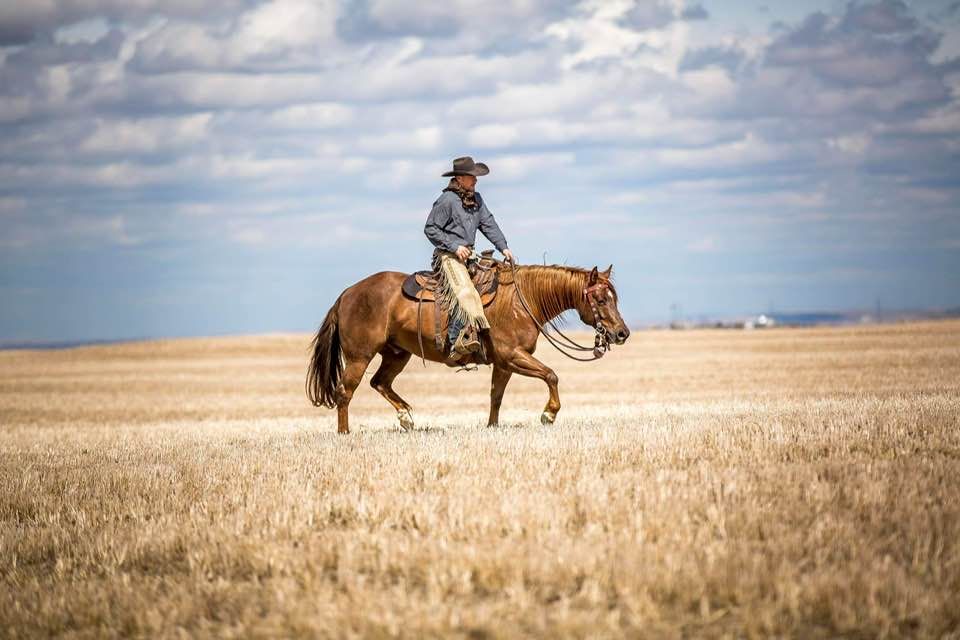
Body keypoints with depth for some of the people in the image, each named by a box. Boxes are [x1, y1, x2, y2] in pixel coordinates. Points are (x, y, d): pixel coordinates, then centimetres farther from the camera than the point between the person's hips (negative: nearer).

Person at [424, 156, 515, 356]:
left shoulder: (476, 199, 13)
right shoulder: (447, 200, -10)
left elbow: (488, 224, 15)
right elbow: (430, 229, -9)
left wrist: (503, 247, 1)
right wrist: (455, 247, -15)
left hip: (469, 255, 9)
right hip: (448, 256, -9)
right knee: (463, 291, -28)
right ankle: (458, 340, -38)